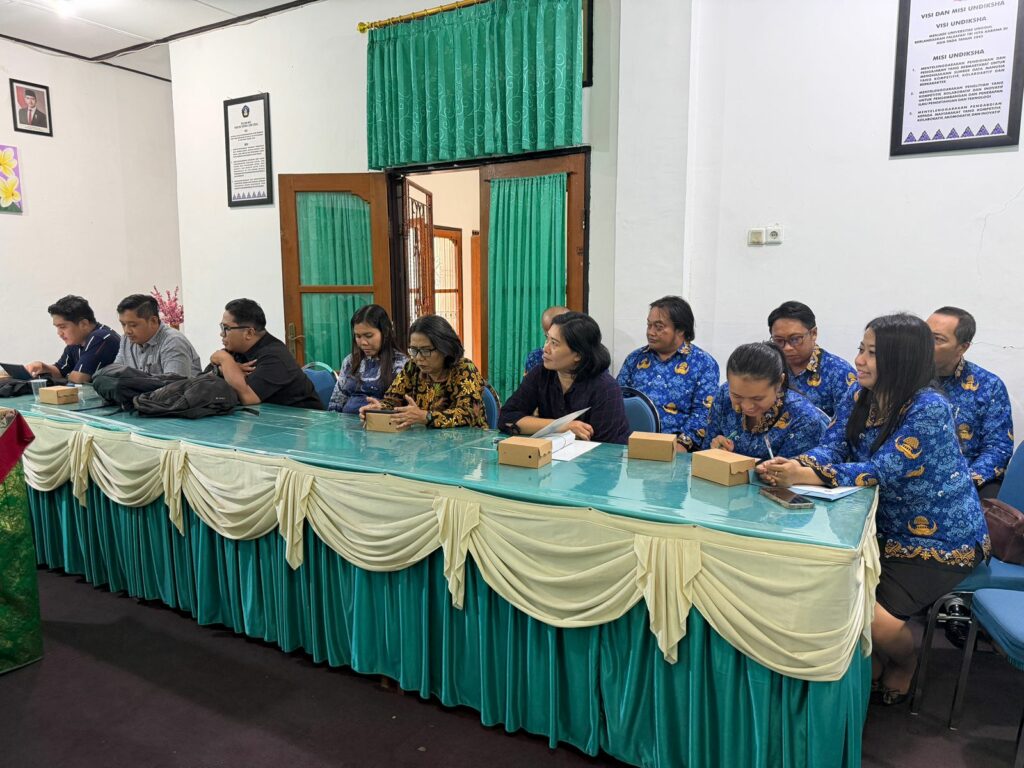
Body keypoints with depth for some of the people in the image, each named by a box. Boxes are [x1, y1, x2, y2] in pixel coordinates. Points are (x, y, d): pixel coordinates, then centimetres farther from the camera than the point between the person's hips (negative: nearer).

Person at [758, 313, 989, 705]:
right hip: (886, 530, 7)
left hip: (941, 540, -7)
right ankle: (871, 662, 24)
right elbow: (830, 449, -12)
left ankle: (903, 667, 20)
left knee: (874, 617, -19)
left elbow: (881, 472, -32)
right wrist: (792, 466, -36)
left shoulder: (929, 408, -24)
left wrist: (804, 476, -44)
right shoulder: (858, 399, -2)